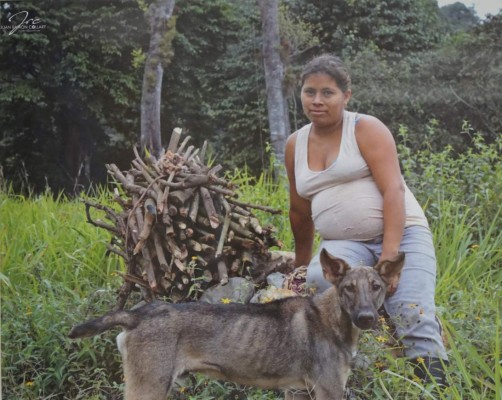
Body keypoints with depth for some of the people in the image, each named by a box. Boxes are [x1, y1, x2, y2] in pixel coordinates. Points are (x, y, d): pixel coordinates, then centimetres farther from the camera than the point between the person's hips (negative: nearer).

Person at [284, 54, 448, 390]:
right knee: (319, 277, -31)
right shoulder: (295, 144, 11)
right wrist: (302, 262, 29)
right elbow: (300, 211, 21)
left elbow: (394, 189, -14)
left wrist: (390, 256, -25)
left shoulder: (367, 129, -4)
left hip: (401, 233, -3)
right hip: (345, 243, 3)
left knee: (415, 318, -22)